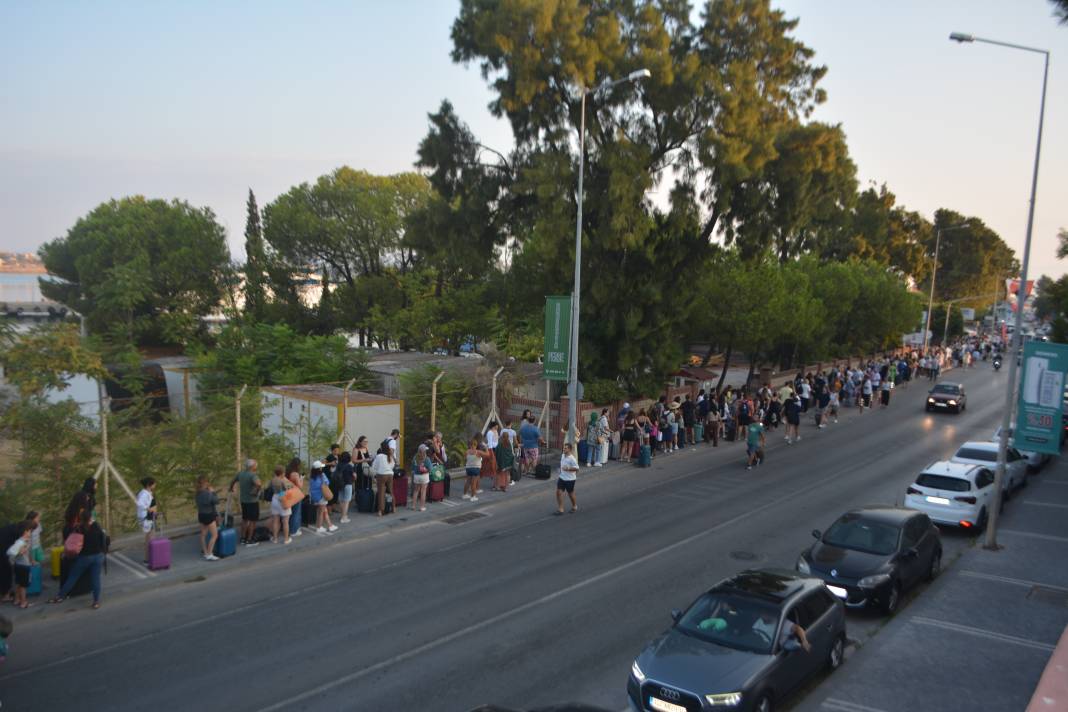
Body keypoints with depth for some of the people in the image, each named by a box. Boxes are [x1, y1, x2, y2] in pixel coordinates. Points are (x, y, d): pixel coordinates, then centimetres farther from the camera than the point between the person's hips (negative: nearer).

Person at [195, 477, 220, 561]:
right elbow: (216, 501, -17)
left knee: (203, 534, 14)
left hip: (201, 515, 9)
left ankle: (206, 553, 22)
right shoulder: (207, 493, -22)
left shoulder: (198, 493, 3)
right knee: (214, 535, -2)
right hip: (208, 515, -9)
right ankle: (209, 555, -5)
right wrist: (213, 492, -8)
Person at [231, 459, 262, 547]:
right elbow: (258, 484, -41)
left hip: (243, 500, 8)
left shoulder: (240, 473, 3)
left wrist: (231, 490, 37)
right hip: (252, 501, -7)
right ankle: (249, 540, 7)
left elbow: (232, 481, 19)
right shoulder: (253, 475, -21)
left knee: (244, 520, 19)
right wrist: (255, 491, -23)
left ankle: (243, 538, 26)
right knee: (252, 521, 3)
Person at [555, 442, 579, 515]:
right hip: (562, 478, 6)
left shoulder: (572, 459, -20)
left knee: (570, 493, 10)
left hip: (570, 479, -6)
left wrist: (568, 468, -30)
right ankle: (560, 509, 2)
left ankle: (574, 506, 35)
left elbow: (576, 468, -20)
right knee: (559, 492, -3)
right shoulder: (562, 455, 2)